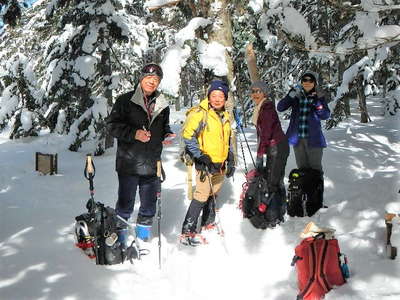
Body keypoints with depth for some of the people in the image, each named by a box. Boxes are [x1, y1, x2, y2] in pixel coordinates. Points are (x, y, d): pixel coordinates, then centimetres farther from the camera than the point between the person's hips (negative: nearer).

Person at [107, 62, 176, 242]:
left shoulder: (162, 105, 12)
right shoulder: (125, 100, -2)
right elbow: (112, 125, -5)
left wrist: (167, 135, 3)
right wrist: (134, 133, -18)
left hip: (152, 165, 4)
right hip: (129, 163, -4)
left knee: (149, 203, 12)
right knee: (125, 202, 3)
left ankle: (143, 228, 30)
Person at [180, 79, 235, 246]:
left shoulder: (225, 116, 12)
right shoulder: (200, 114, -12)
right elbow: (188, 135, -15)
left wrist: (230, 160, 18)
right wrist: (200, 156, -19)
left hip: (220, 165, 8)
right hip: (205, 163, -8)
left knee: (213, 194, 19)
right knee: (202, 195, -10)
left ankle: (208, 223, 36)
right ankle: (187, 232, -6)